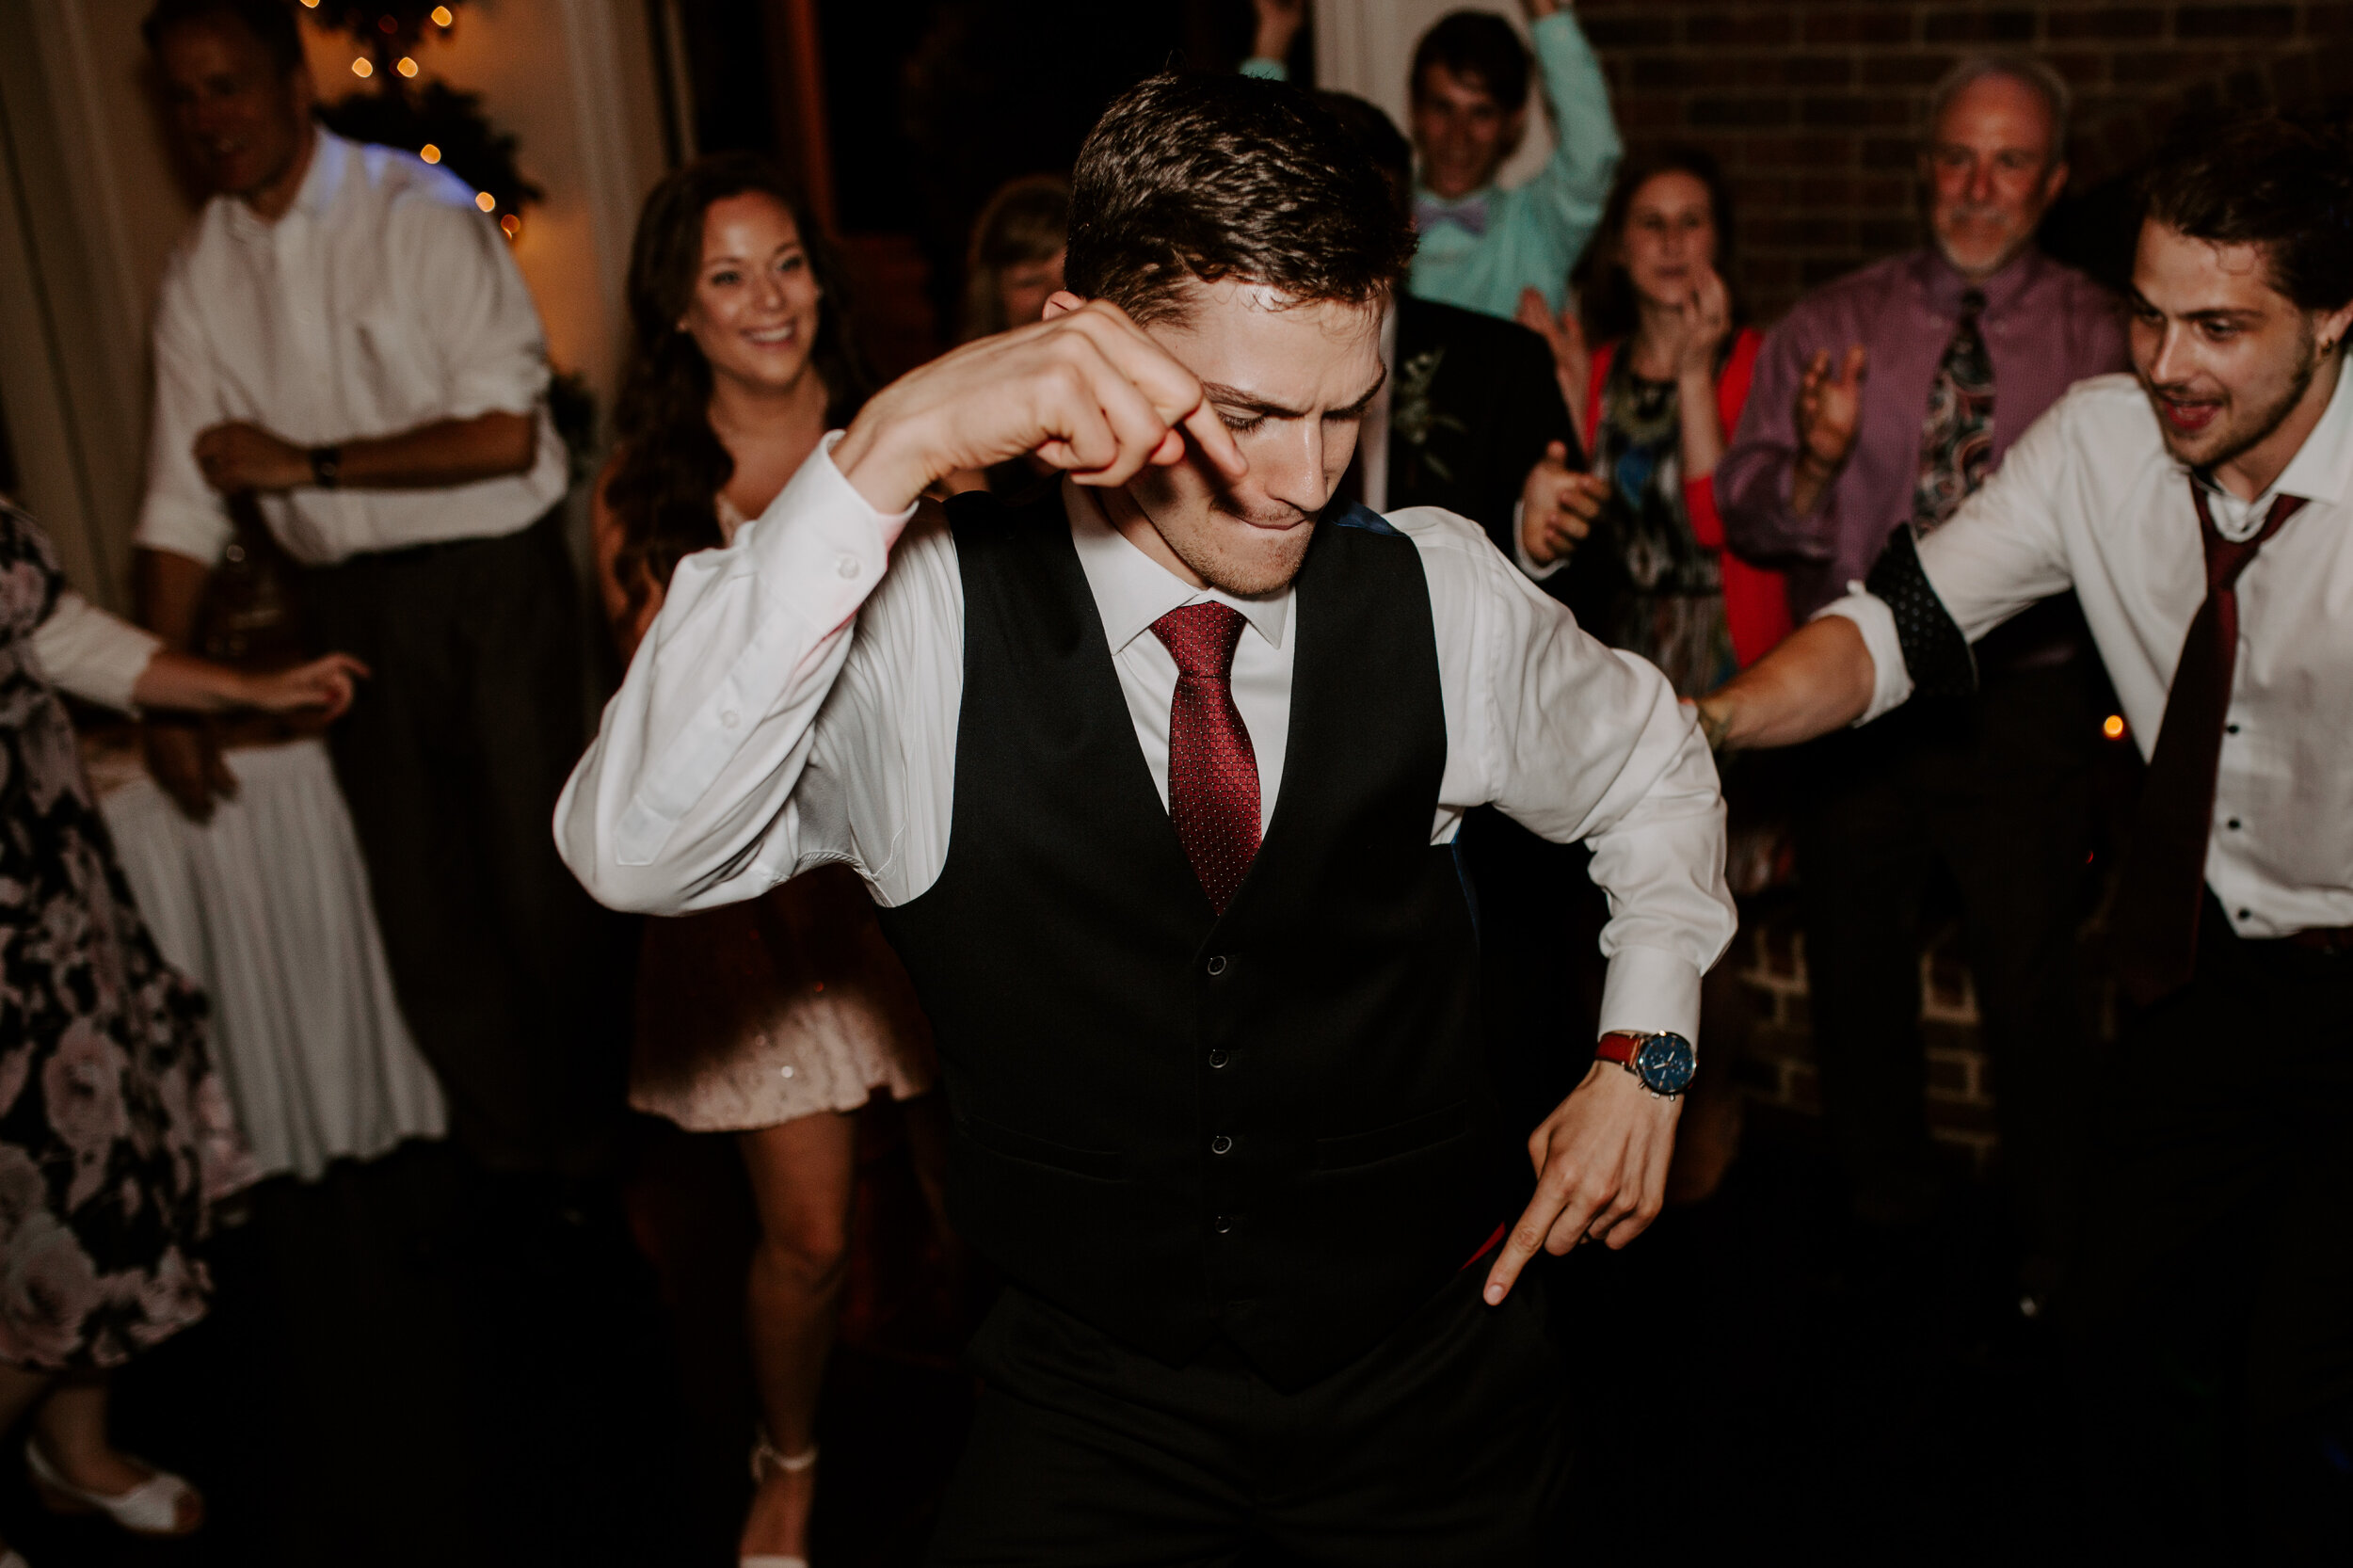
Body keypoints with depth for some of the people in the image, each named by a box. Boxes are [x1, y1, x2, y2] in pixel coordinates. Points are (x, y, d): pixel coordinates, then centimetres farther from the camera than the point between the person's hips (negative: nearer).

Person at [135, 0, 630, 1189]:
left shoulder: (422, 213, -9)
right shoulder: (198, 274, 5)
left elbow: (503, 434, -16)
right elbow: (182, 501, 6)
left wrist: (306, 465, -12)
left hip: (490, 581, -5)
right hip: (347, 607, 5)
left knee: (543, 871, 1)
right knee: (420, 891, 12)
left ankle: (597, 1151, 21)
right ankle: (510, 1157, 30)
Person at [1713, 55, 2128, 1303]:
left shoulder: (2100, 338, 2)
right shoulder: (1828, 329, 6)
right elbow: (1742, 514, 1)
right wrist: (1814, 464, -19)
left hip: (2023, 700, -2)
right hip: (1856, 696, 2)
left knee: (2032, 992, 4)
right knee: (1857, 987, 13)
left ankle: (2046, 1268, 27)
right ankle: (1885, 1237, 35)